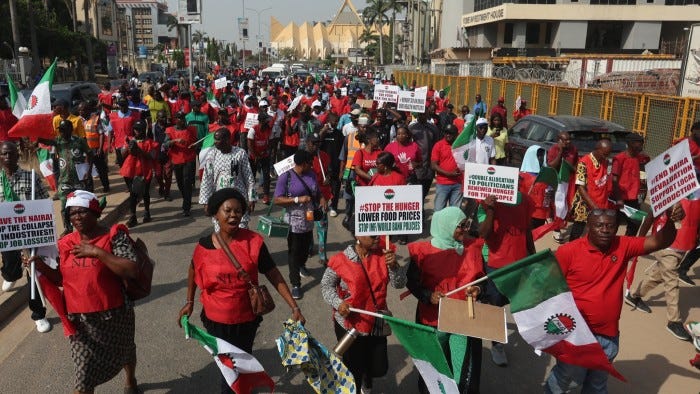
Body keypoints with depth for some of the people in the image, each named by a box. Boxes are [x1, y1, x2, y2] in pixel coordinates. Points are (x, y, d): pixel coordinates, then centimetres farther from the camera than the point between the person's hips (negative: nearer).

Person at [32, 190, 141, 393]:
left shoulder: (114, 236, -14)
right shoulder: (65, 244, 1)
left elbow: (132, 271, -25)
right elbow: (61, 279, 10)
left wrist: (98, 252, -29)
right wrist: (42, 267, -9)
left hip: (114, 315, -2)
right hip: (80, 320, 2)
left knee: (124, 353, 26)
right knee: (84, 376, 2)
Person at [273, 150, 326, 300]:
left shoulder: (311, 174, 4)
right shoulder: (285, 177, -14)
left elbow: (316, 192, 18)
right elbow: (277, 200, -18)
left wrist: (321, 198, -5)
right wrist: (298, 199, -27)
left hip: (309, 220, 6)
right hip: (294, 222, -6)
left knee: (306, 247, 23)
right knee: (294, 252, 2)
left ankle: (301, 265, 53)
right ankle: (295, 284, 11)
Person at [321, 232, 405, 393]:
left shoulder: (383, 254, -8)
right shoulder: (341, 260, -16)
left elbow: (399, 284, -10)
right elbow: (326, 285, -4)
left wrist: (393, 265, -28)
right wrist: (338, 302, -20)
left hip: (376, 324, 3)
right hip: (349, 325, -3)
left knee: (379, 368, 16)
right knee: (353, 371, 11)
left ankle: (366, 376, 52)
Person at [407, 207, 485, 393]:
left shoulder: (473, 247, 0)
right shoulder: (423, 251, -10)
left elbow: (481, 278, 11)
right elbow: (412, 282, -3)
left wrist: (478, 289, -10)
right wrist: (428, 296, -20)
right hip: (434, 320, -2)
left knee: (465, 368, 10)